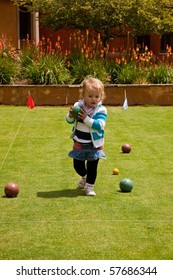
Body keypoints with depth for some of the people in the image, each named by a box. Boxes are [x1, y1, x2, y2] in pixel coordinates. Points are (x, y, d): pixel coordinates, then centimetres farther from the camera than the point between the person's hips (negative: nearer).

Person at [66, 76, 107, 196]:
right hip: (79, 143, 3)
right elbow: (70, 121, -1)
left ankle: (89, 186, 20)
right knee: (78, 165, 15)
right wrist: (70, 116, -24)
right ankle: (84, 176, 47)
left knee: (92, 166, 3)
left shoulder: (101, 110, -16)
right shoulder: (78, 105, -5)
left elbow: (100, 125, -28)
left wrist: (86, 119, -34)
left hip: (94, 145, -3)